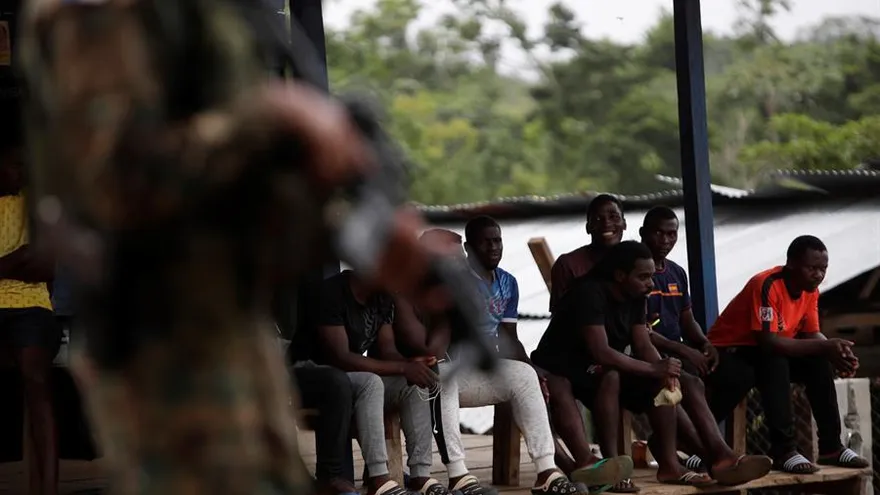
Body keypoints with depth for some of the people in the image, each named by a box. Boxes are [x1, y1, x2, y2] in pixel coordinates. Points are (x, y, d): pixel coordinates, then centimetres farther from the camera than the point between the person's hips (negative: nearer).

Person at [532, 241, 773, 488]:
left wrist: (663, 371, -23)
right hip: (564, 372, -8)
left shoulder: (635, 296, 2)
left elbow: (643, 345, -1)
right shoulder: (590, 293, -25)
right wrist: (655, 369, -31)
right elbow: (601, 353, -34)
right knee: (611, 377, -39)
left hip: (611, 372, 8)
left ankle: (720, 455, -16)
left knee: (674, 383, -7)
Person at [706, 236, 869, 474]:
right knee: (775, 362, -35)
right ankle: (783, 450, -31)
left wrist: (835, 351, -22)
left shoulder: (810, 290, -3)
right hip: (728, 352, -8)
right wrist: (825, 347, -35)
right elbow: (768, 342, -34)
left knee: (819, 363, -13)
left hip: (769, 355, 8)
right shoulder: (766, 285, -28)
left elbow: (811, 334, 0)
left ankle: (831, 447, -7)